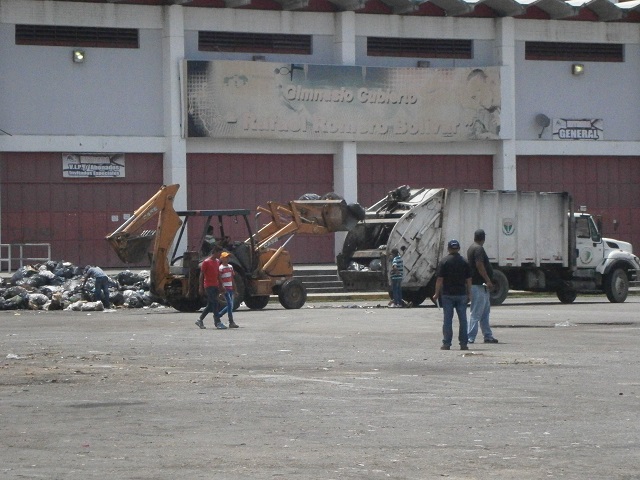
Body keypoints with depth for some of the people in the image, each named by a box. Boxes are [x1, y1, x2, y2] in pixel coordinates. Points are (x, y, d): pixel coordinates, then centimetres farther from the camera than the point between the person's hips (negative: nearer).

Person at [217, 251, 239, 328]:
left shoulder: (230, 267, 15)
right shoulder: (221, 268, -8)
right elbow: (219, 279, -13)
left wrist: (235, 290, 19)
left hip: (230, 289, 8)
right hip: (225, 289, -8)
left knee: (230, 305, 10)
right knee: (230, 305, -12)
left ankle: (218, 315, 25)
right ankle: (231, 322, -11)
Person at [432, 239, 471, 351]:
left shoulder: (444, 262, -5)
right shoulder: (464, 262, 3)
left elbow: (439, 279, -7)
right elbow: (469, 280, 3)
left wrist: (437, 294, 0)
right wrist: (469, 294, 11)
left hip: (447, 294, -2)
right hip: (461, 294, 2)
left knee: (447, 319, 1)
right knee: (462, 319, 5)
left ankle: (446, 344, 0)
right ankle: (463, 343, 4)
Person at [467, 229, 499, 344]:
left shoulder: (471, 248, 17)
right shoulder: (479, 249, -14)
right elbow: (479, 265, -23)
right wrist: (488, 280, -22)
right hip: (479, 285, -10)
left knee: (485, 312, 14)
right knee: (476, 313, -8)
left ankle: (488, 336, 17)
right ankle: (470, 337, -8)